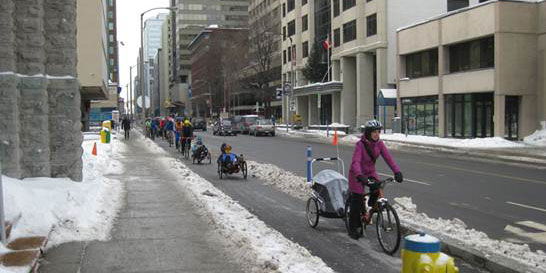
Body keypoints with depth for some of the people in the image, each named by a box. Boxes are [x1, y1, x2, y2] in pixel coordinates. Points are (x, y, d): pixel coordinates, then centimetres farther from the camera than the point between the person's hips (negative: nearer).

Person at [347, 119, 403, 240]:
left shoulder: (379, 143, -7)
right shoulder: (361, 144, -23)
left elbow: (388, 158, -14)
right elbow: (356, 162, -35)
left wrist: (397, 172, -27)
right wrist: (360, 176, -51)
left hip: (371, 172, 5)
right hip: (358, 174, -5)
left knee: (377, 189, -24)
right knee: (357, 201, -5)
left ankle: (369, 210, 4)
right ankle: (352, 229, 10)